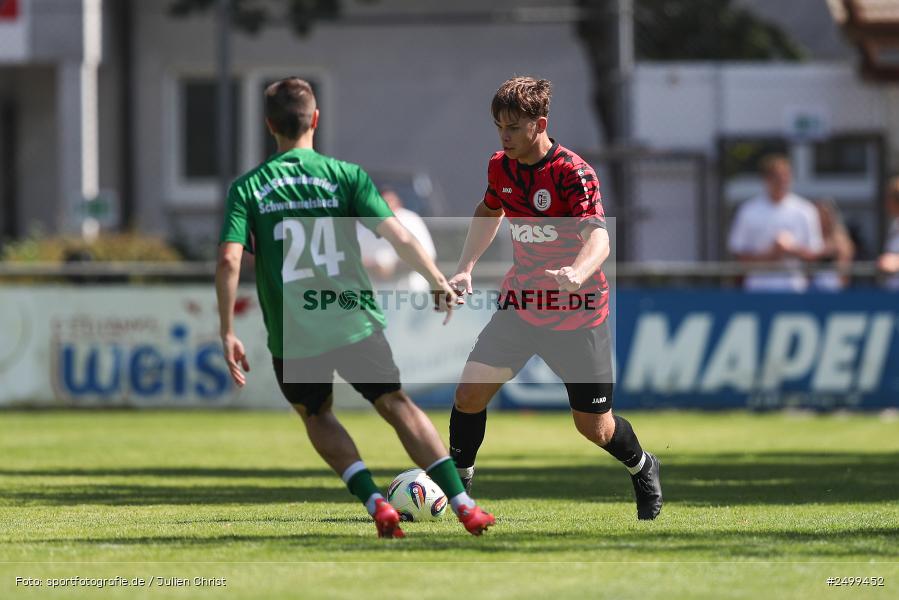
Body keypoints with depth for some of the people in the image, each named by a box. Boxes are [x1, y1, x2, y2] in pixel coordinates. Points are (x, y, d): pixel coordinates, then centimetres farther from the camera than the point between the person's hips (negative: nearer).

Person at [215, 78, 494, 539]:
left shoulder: (247, 188, 2)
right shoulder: (344, 174, 0)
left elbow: (229, 261, -9)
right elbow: (396, 234, -9)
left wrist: (227, 334, -3)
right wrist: (439, 282, 0)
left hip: (291, 339, 0)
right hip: (354, 324, 0)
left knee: (316, 417, 23)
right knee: (397, 406, 11)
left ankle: (377, 505, 5)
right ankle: (463, 506, 2)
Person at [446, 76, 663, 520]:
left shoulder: (573, 173, -22)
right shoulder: (501, 167, -2)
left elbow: (598, 237, -35)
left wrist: (577, 274, -57)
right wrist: (466, 267, 8)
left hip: (576, 313, -5)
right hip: (519, 302, 5)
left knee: (595, 428, 3)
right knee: (470, 394, -11)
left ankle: (642, 470, 35)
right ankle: (458, 480, 10)